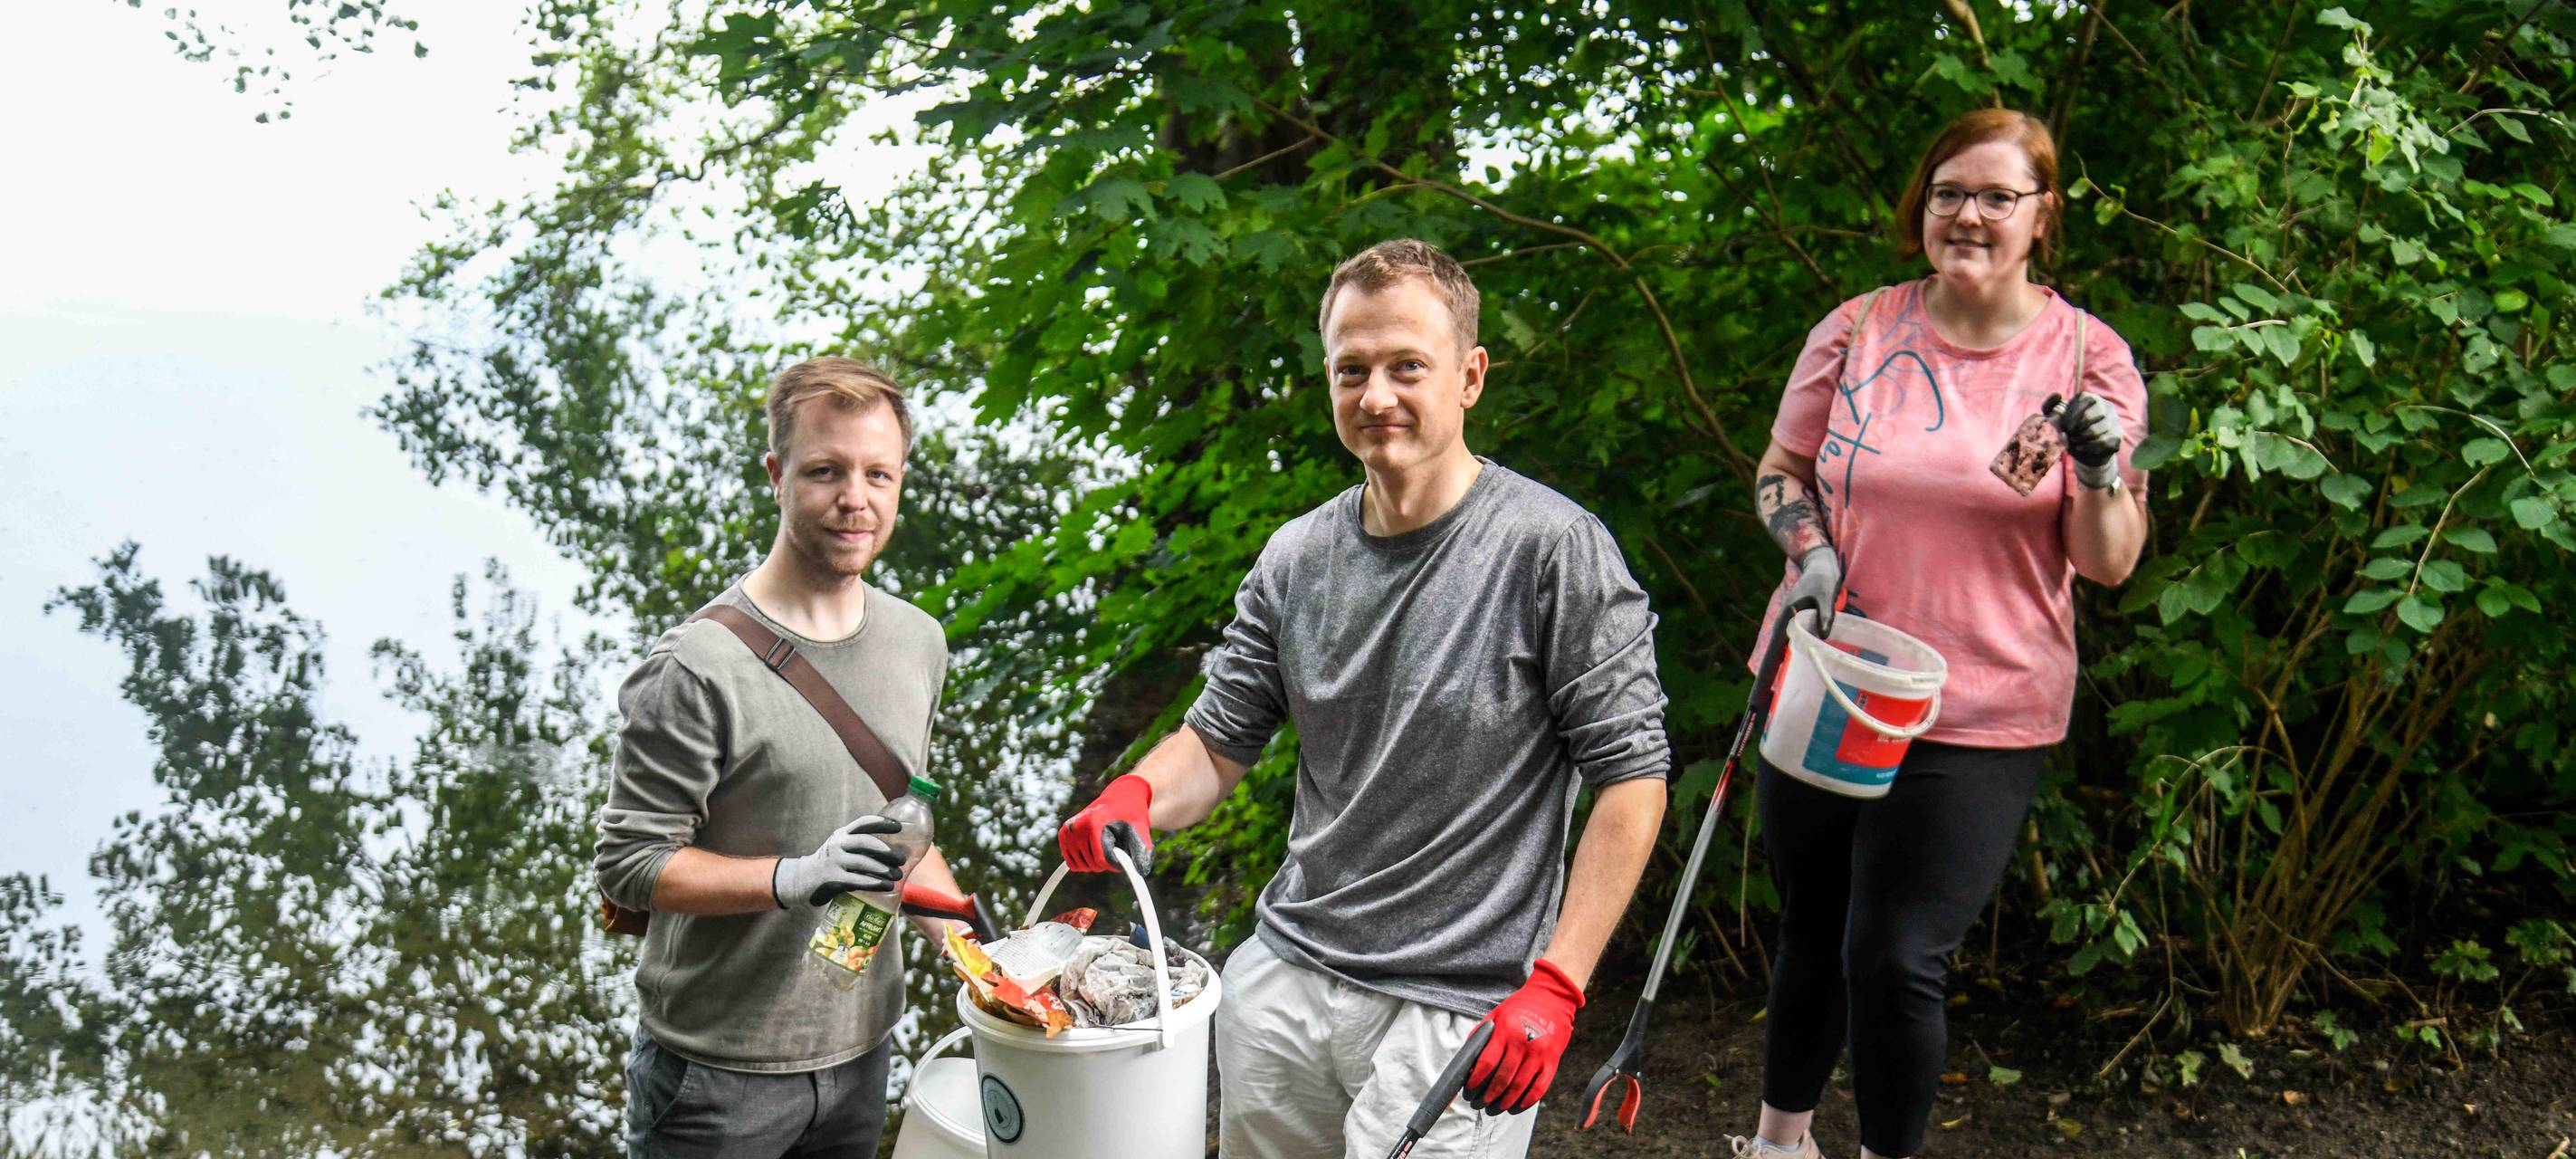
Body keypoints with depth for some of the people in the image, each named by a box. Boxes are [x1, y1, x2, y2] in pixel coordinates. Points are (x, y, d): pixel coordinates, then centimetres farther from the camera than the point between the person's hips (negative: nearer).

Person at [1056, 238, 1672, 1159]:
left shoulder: (1555, 549, -13)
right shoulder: (1296, 558, 4)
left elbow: (1631, 777, -12)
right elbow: (1217, 740, 10)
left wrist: (1556, 986, -17)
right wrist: (1138, 794, -13)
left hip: (1459, 1015, -5)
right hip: (1282, 981, 5)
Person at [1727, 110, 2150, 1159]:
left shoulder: (2089, 357, -3)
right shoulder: (1856, 332, -1)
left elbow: (2110, 563, -3)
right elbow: (1781, 468, 9)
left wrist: (2102, 473, -22)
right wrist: (1809, 551, -10)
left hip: (1978, 718, -2)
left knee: (1895, 958, -6)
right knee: (1813, 926, 17)